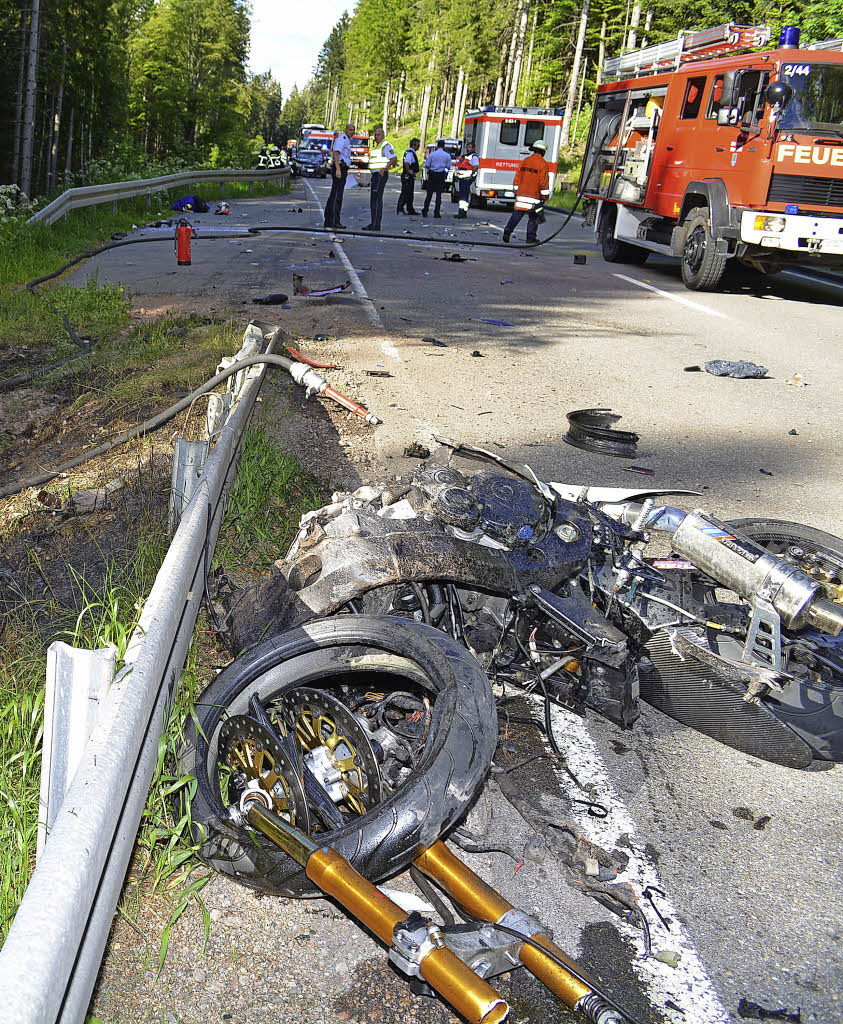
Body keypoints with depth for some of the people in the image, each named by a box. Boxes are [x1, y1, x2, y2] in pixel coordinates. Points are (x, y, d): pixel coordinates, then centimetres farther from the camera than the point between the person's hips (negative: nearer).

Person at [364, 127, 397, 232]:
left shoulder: (385, 146, -9)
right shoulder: (375, 146, 20)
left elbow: (394, 158, -19)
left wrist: (384, 169, -22)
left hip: (381, 175, -10)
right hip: (375, 175, 10)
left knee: (377, 199, -13)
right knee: (372, 200, 10)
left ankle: (377, 225, -15)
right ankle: (373, 223, 13)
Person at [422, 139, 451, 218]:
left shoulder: (432, 154, -4)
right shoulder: (447, 155, -2)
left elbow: (427, 166, -3)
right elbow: (448, 167, 2)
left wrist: (426, 159, 16)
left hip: (432, 175, 0)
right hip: (441, 176, 0)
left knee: (429, 193, 5)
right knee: (439, 194, 4)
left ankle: (425, 211, 1)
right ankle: (436, 212, 3)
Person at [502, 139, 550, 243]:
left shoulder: (524, 161, 9)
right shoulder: (543, 164, -8)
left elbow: (517, 179, 13)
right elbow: (544, 182, -11)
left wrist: (516, 192, 21)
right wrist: (545, 197, -5)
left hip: (521, 195, 4)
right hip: (535, 197, -4)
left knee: (516, 214, 7)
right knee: (533, 217, 7)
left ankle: (508, 230, -8)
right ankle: (530, 237, 11)